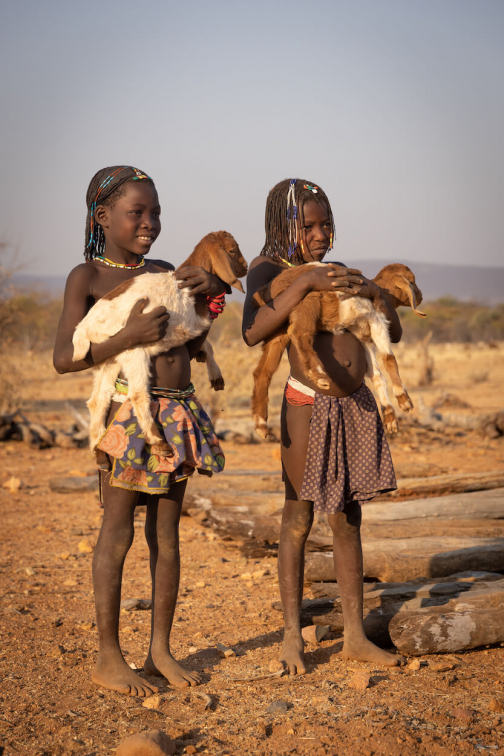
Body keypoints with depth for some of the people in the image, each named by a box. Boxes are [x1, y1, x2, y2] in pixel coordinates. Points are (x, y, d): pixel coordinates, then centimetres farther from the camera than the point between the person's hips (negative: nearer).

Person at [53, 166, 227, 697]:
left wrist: (212, 292, 2)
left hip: (178, 414, 6)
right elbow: (64, 359, -13)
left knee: (167, 534, 11)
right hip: (127, 412, -6)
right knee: (117, 535, 1)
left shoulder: (163, 272, 13)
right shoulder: (87, 277, -4)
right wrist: (128, 338, -24)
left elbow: (193, 344, 20)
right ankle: (108, 658, 12)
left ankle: (160, 651, 21)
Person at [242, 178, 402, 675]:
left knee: (348, 521, 11)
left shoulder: (338, 274, 16)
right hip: (309, 407, -6)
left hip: (356, 407, 6)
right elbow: (252, 332, -22)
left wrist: (374, 292, -5)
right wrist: (306, 283, -23)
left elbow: (393, 333, 14)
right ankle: (292, 637, 14)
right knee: (298, 521, 3)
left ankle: (355, 636, 18)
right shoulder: (268, 270, -2)